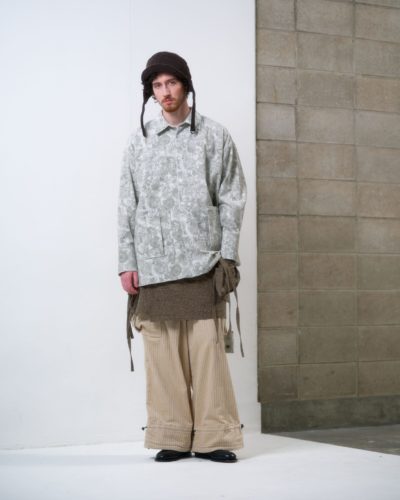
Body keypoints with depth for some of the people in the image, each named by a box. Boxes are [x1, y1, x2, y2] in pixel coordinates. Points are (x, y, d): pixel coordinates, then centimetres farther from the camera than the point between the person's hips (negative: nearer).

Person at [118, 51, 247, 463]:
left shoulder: (214, 136, 9)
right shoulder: (139, 142, 13)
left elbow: (231, 199, 5)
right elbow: (127, 206, 11)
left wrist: (227, 256, -3)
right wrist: (127, 263, 4)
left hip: (202, 260, -1)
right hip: (153, 263, 2)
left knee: (207, 347, -6)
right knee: (162, 350, -1)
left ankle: (214, 436, 0)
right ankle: (172, 437, 6)